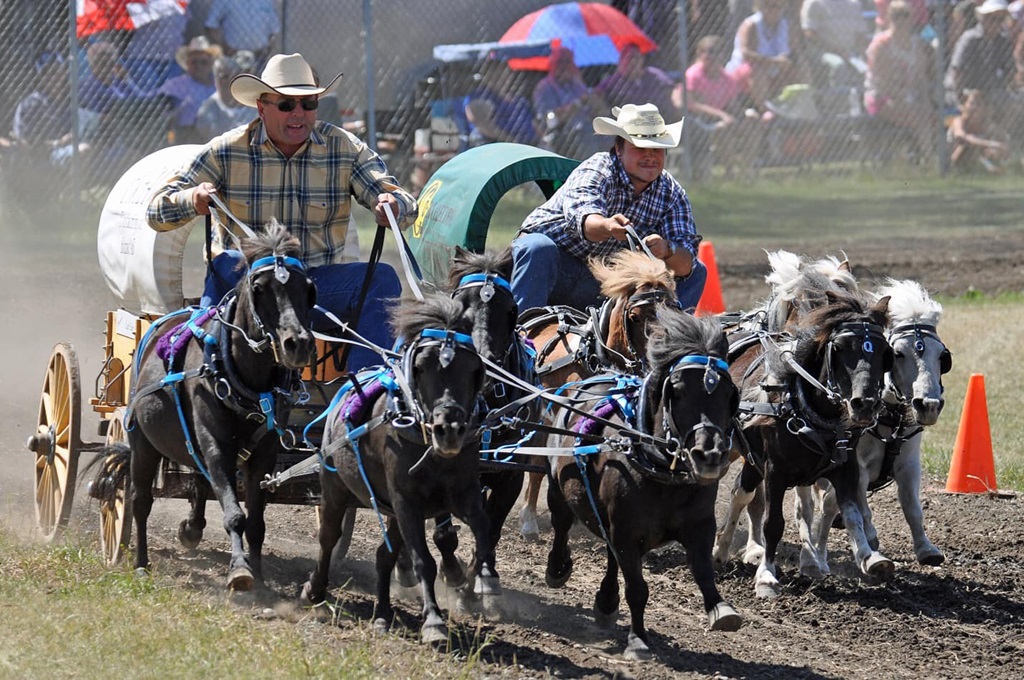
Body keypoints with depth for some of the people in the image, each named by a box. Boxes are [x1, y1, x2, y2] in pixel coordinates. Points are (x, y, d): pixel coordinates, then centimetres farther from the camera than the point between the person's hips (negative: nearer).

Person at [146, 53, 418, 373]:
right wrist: (193, 199, -27)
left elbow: (403, 203, -3)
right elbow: (157, 211, -2)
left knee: (382, 278, -24)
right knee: (224, 265, -33)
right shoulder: (226, 151, 0)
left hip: (319, 286, 1)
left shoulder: (345, 149, 3)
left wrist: (393, 206, -30)